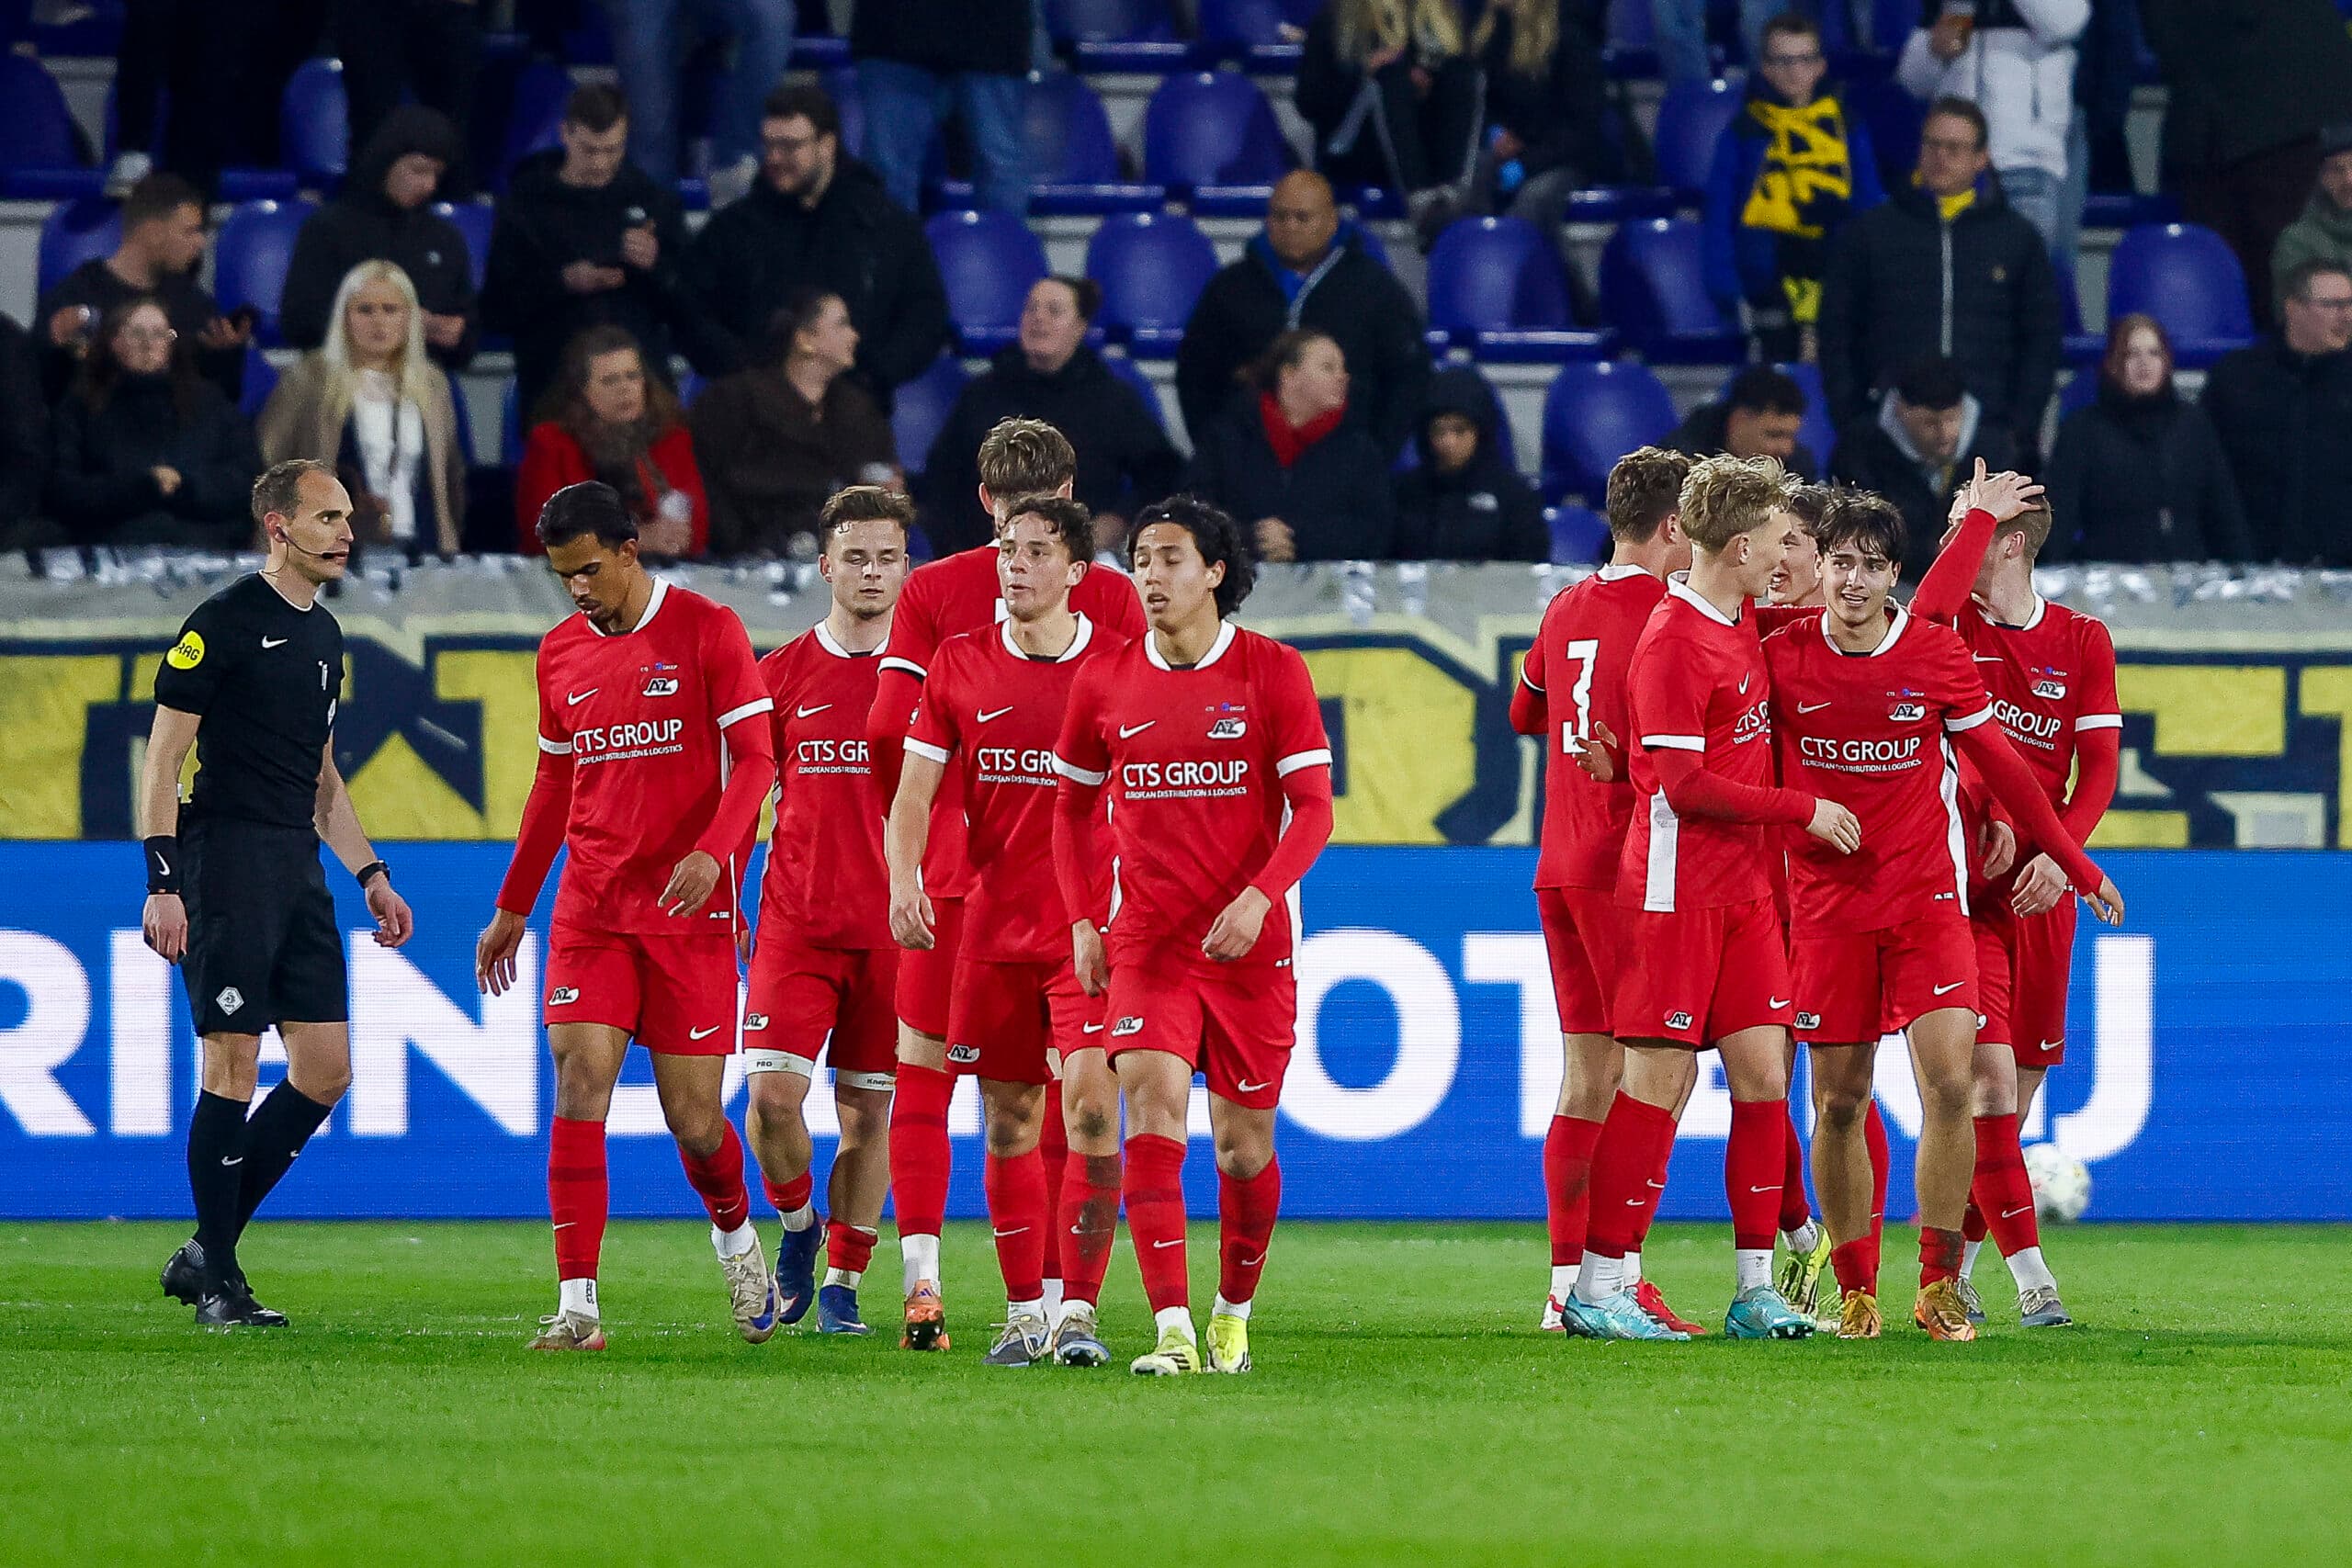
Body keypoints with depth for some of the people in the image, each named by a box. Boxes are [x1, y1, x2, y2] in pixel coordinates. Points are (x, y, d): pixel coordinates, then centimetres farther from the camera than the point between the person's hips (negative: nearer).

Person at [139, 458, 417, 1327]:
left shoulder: (322, 633, 17)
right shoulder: (224, 621, -8)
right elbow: (162, 757, -10)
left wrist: (370, 874, 20)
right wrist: (162, 882, -17)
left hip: (298, 865, 8)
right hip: (225, 860, -8)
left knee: (326, 1070, 4)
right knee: (233, 1067, -8)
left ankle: (207, 1251, 14)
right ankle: (217, 1281, 0)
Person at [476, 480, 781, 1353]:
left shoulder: (706, 631, -3)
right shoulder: (560, 653, 11)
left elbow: (754, 758, -7)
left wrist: (712, 852, -24)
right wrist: (512, 907, 23)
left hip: (689, 909, -3)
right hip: (590, 911, 3)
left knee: (694, 1119, -2)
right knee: (579, 1086, -13)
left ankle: (735, 1233, 32)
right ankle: (577, 1307, -13)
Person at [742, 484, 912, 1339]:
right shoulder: (783, 673, 6)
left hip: (895, 929, 0)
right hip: (795, 920, 0)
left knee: (869, 1108, 2)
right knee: (773, 1090, -13)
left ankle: (841, 1284, 13)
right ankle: (796, 1222, 14)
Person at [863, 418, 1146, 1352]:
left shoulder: (932, 591, 1)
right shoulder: (1112, 598, 1)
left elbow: (887, 732, -4)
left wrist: (913, 833, 10)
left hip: (956, 868, 0)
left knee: (921, 1076, 8)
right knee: (1060, 1098, 5)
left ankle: (921, 1277, -4)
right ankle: (1050, 1300, 3)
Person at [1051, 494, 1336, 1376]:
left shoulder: (1272, 673, -4)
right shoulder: (1106, 683, 4)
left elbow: (1311, 807, -6)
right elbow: (1074, 807, 17)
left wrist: (1259, 897, -22)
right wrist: (1081, 922, 6)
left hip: (1251, 943, -1)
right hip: (1145, 942, 1)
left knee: (1243, 1137, 6)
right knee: (1153, 1103, -18)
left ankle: (1233, 1314, 29)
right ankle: (1172, 1330, -24)